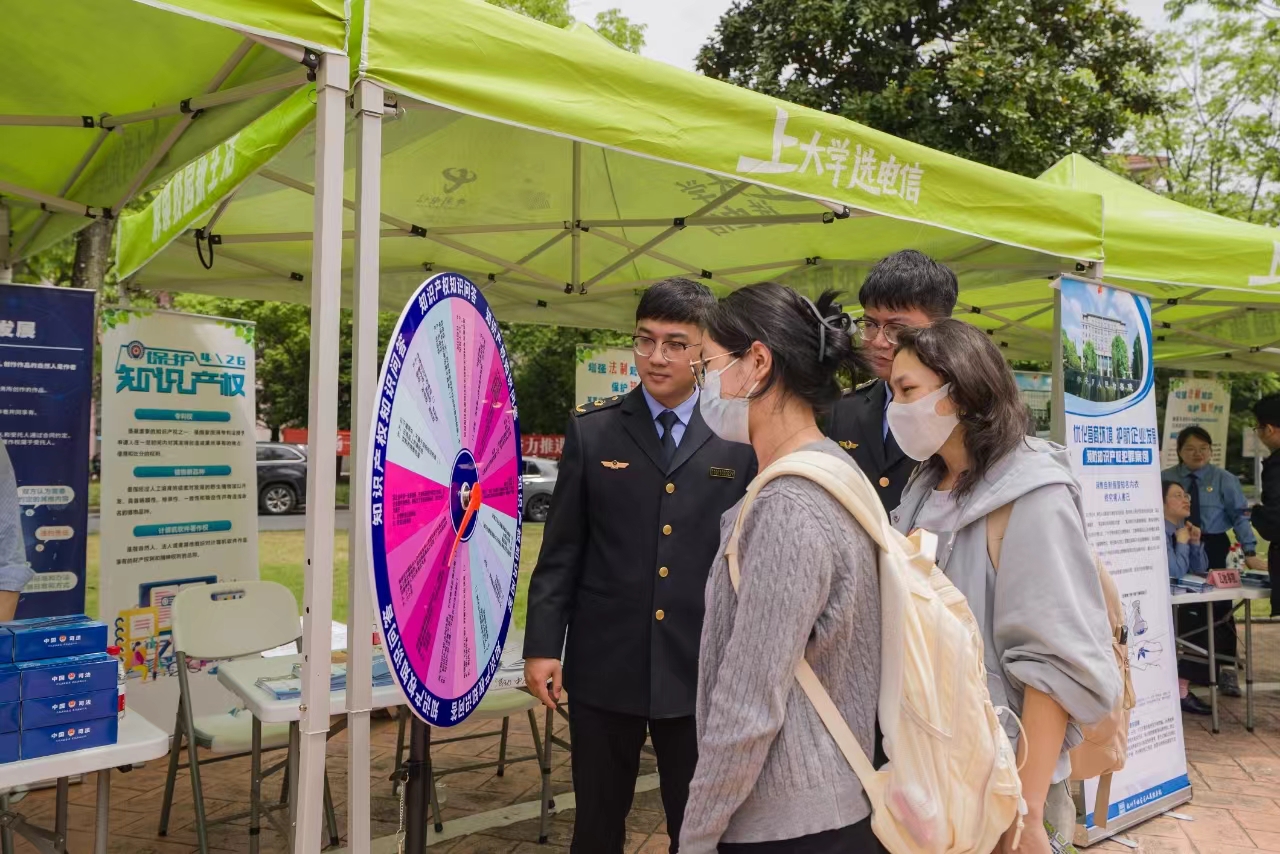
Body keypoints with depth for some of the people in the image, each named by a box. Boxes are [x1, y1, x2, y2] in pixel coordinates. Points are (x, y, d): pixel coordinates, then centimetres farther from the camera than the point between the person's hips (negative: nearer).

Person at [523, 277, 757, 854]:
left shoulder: (741, 440, -1)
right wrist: (542, 646, -3)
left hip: (699, 671, 0)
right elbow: (561, 549, 2)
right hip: (604, 666, 1)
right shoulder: (592, 429, 1)